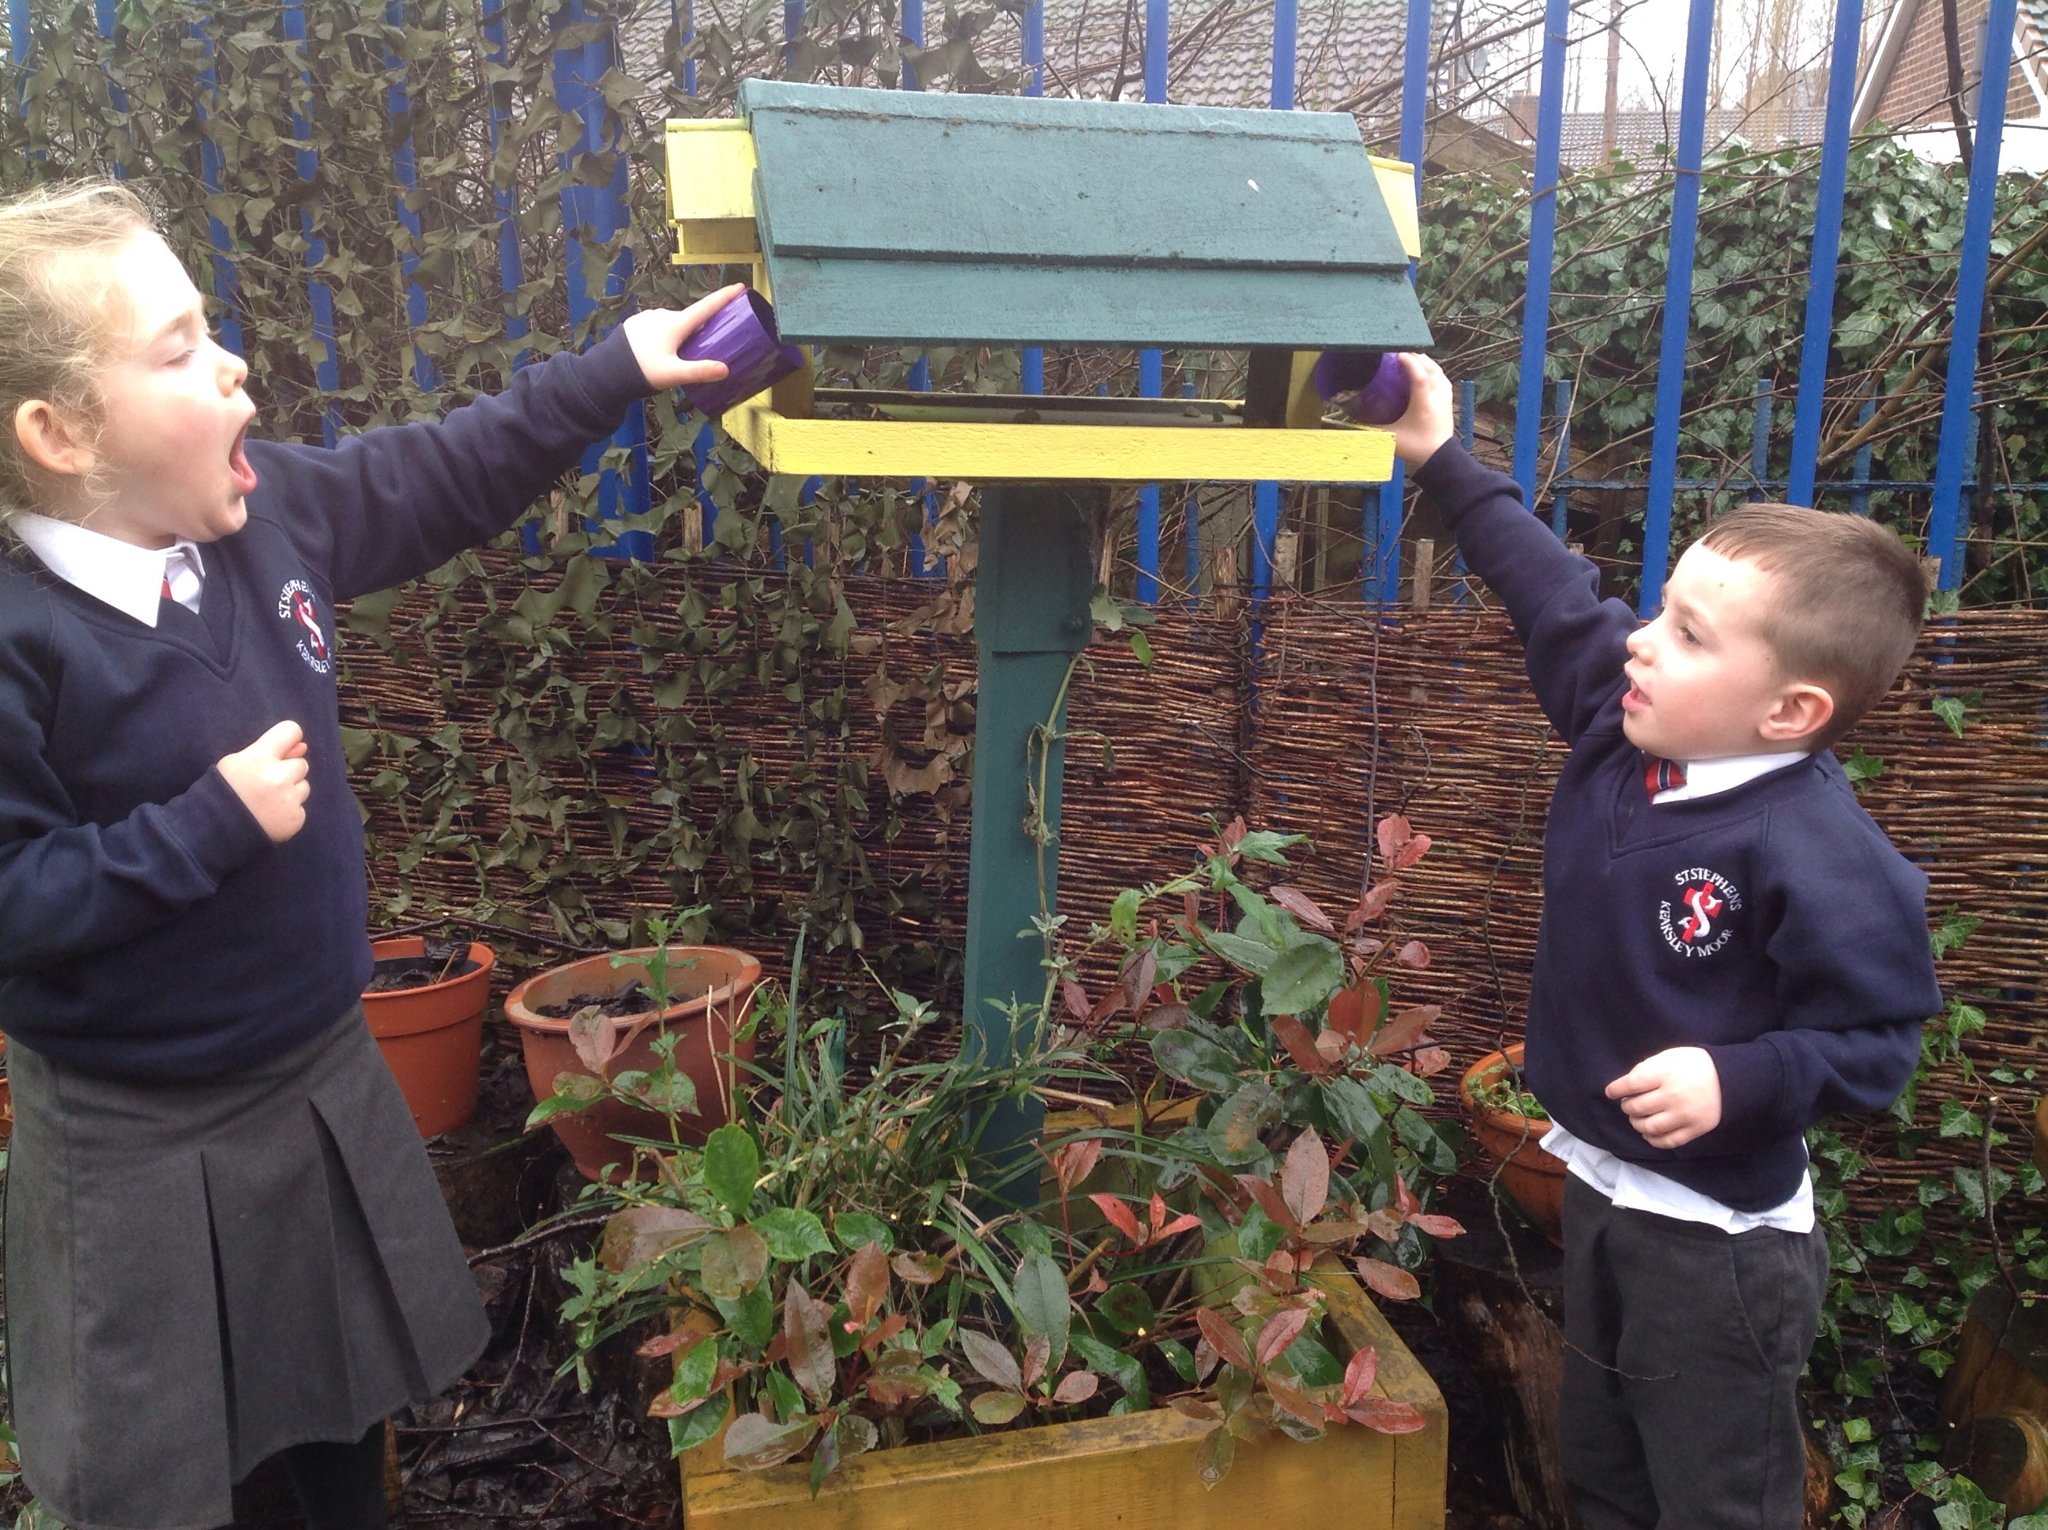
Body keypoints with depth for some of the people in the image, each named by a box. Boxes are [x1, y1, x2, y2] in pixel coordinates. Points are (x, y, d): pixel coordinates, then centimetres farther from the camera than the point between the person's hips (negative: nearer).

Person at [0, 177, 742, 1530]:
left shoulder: (272, 508, -8)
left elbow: (449, 475, 6)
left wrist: (615, 372, 5)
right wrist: (211, 825, -28)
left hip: (327, 1074, 6)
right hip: (140, 1145, -6)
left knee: (352, 1398, 28)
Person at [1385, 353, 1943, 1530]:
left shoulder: (1816, 854, -28)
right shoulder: (1624, 726, -6)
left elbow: (1877, 1044, -21)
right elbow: (1554, 593, 5)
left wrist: (1739, 1080, -33)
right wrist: (1443, 463, 7)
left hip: (1719, 1235, -8)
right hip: (1601, 1189, 8)